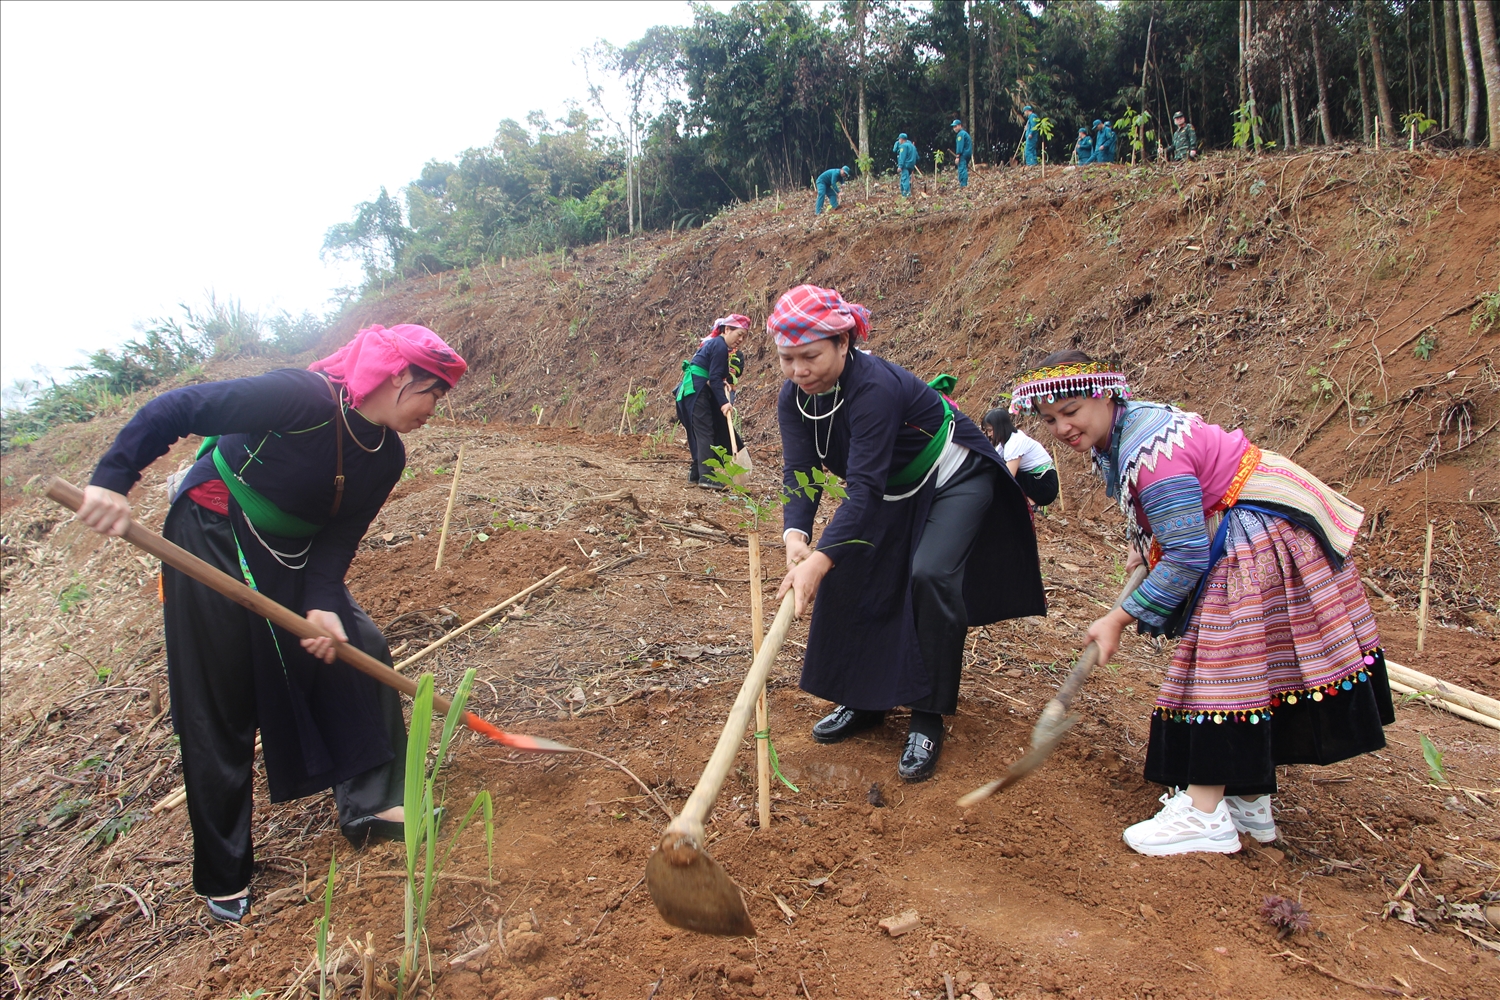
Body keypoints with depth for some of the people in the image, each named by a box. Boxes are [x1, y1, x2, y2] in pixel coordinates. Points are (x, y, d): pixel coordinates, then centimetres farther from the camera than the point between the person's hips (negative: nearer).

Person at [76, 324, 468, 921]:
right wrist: (113, 479, -33)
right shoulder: (308, 399, -28)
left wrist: (322, 603, -20)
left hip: (295, 557, 7)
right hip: (212, 545, -7)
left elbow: (342, 535, -5)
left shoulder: (387, 456, -5)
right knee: (220, 708, 0)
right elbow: (177, 409, -26)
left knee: (358, 648, 0)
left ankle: (370, 805, 14)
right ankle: (223, 878, 15)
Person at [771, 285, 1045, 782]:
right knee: (847, 571, -1)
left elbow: (864, 486, -42)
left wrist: (820, 559, -53)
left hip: (956, 480, -7)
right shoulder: (793, 398, -14)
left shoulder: (874, 386, -36)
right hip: (896, 490, 7)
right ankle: (865, 700, 17)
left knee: (930, 575, -25)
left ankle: (928, 719, -9)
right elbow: (798, 473, -22)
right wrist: (795, 535, -42)